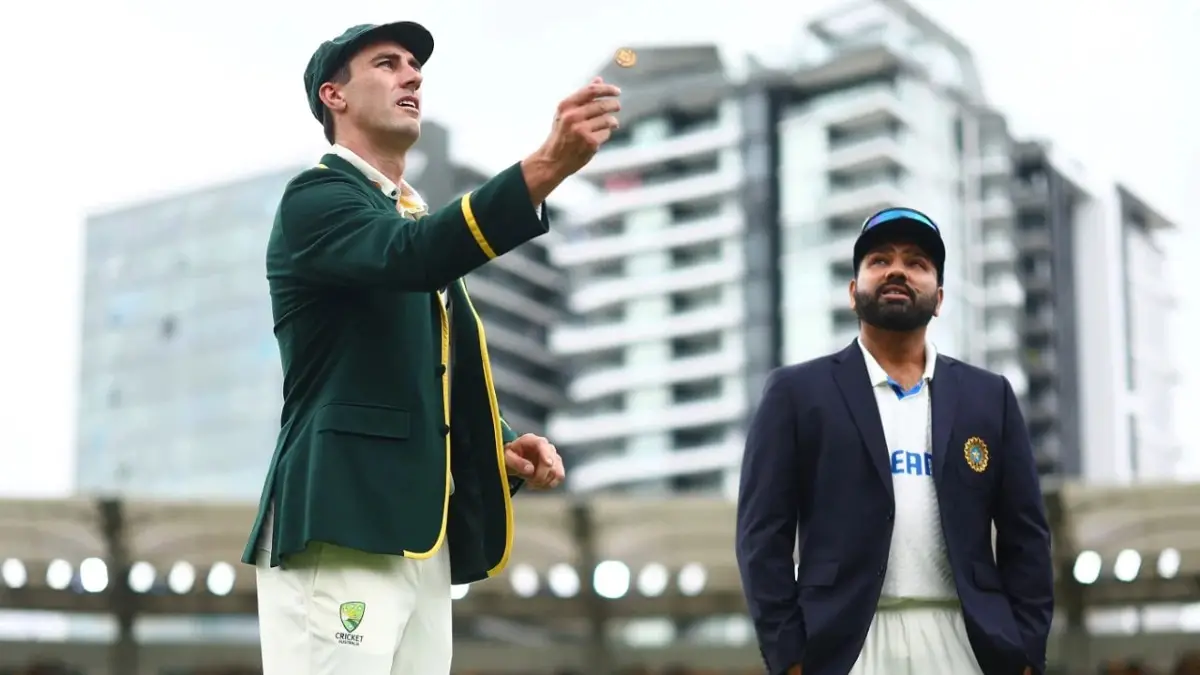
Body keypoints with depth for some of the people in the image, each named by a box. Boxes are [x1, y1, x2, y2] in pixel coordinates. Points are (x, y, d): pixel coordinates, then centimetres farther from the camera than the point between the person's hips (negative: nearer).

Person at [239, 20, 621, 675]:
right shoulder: (315, 199, -2)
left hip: (419, 537, 8)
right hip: (339, 528, -8)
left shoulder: (418, 220, 26)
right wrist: (547, 163, -35)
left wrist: (502, 447, 7)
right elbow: (411, 256, -24)